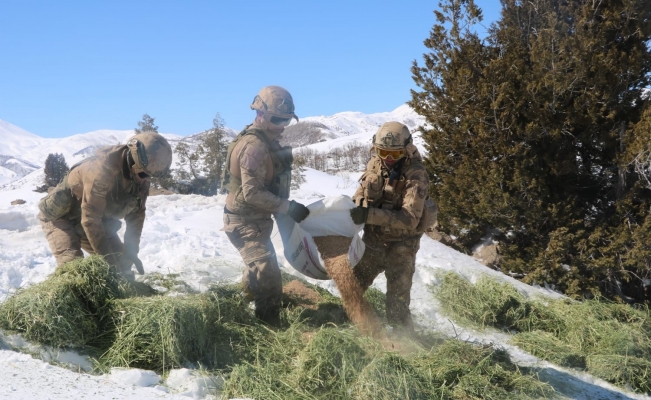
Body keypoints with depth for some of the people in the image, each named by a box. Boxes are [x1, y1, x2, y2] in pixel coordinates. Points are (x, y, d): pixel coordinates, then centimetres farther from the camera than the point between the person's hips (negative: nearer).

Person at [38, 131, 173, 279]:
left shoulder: (140, 177, -13)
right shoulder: (102, 169, -37)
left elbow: (136, 215, -3)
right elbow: (90, 219, -35)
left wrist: (130, 252, -10)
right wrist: (107, 257, -30)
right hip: (60, 216, -8)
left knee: (120, 260, 3)